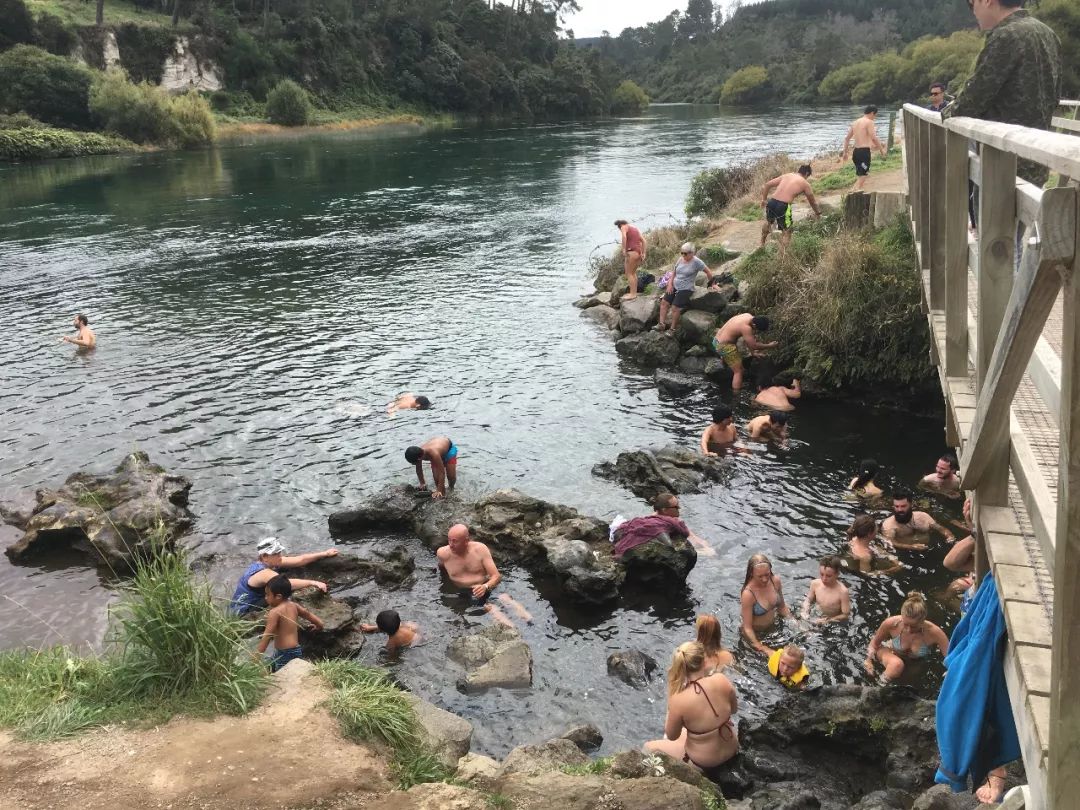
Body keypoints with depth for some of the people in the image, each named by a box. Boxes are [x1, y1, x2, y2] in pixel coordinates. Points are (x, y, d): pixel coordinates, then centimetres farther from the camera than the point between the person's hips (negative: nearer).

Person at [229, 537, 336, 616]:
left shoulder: (272, 562, -3)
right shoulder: (263, 573, -30)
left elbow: (300, 560, -1)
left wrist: (325, 554, -2)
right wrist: (313, 582, -42)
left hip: (254, 607, 9)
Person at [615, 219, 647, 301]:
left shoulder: (624, 227, 1)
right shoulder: (635, 229, 23)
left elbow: (624, 237, -20)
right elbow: (643, 240, 19)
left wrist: (624, 250, -19)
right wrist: (643, 253, 17)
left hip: (632, 252, -8)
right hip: (639, 252, 8)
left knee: (629, 274, -4)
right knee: (633, 273, 18)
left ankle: (632, 294, -8)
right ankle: (634, 292, 21)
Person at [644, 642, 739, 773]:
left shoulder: (678, 700, -29)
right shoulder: (721, 680, -21)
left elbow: (671, 736, -10)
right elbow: (734, 709, 0)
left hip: (704, 762, -4)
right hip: (732, 749, 4)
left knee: (649, 747, 19)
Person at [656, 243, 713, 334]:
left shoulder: (696, 262, -12)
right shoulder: (680, 259, 7)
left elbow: (708, 272, -5)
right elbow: (674, 273, 17)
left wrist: (712, 284, 2)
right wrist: (670, 284, 4)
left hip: (686, 289, -7)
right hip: (675, 287, 7)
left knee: (675, 307, -19)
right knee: (664, 302, -7)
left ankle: (672, 329, -7)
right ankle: (662, 324, -4)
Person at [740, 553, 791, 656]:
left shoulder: (776, 581, -16)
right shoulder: (748, 594, -32)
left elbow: (782, 607, 3)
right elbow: (747, 628, -25)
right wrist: (764, 649, -29)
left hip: (773, 627, 5)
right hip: (755, 634, -5)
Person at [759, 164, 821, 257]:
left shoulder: (786, 175, 19)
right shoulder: (805, 183, 10)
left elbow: (766, 185, 15)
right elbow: (813, 201, 22)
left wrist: (764, 199, 24)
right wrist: (818, 213, 39)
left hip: (772, 202, 5)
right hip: (783, 206, -5)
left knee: (768, 221, 35)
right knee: (787, 232, 12)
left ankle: (762, 244, 49)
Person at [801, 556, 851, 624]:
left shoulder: (843, 592, -24)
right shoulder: (815, 584, -10)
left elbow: (846, 615, -15)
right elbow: (808, 600, 9)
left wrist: (828, 621, -24)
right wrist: (805, 612, -10)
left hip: (833, 623, -3)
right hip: (817, 618, 4)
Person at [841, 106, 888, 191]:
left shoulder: (855, 122, 16)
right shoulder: (869, 122, -6)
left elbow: (847, 138, 17)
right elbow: (874, 138, -15)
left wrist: (845, 152, 22)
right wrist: (882, 149, -5)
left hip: (855, 151, 8)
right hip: (864, 151, -8)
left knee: (860, 175, 18)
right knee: (862, 176, -11)